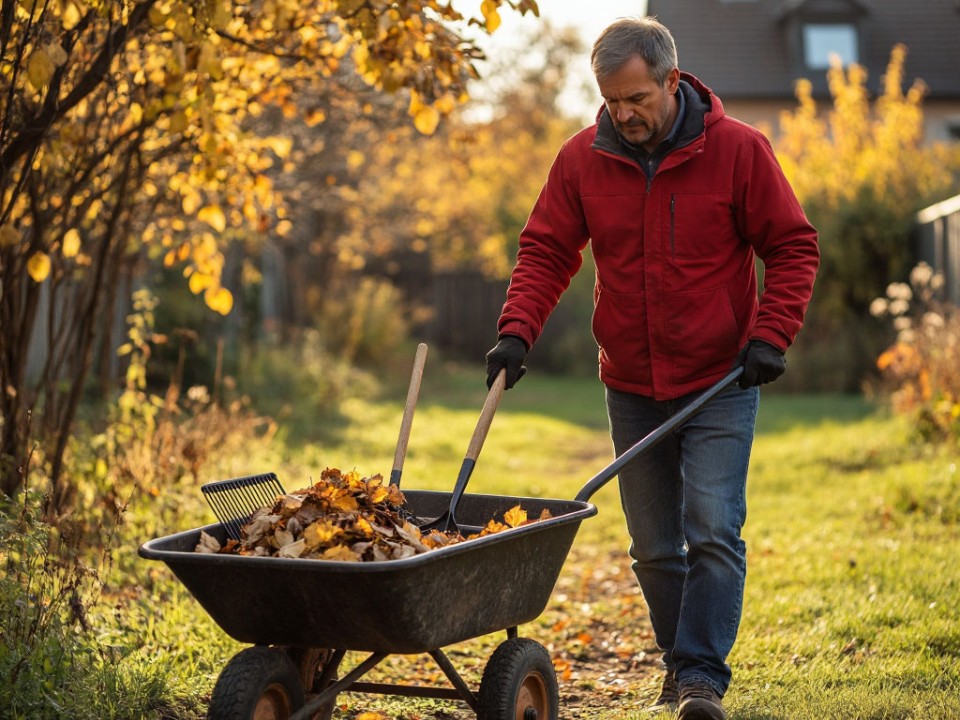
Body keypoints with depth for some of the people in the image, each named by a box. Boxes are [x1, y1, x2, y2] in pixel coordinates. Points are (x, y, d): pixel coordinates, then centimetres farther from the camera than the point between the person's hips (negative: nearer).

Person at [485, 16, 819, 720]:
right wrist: (517, 330, -12)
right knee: (654, 547, 11)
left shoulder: (738, 149, -9)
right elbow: (546, 251, 4)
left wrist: (771, 334, -14)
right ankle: (681, 662, 27)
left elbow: (793, 246, -3)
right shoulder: (582, 159, -2)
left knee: (713, 532, -11)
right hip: (632, 388, 3)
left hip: (721, 383, -3)